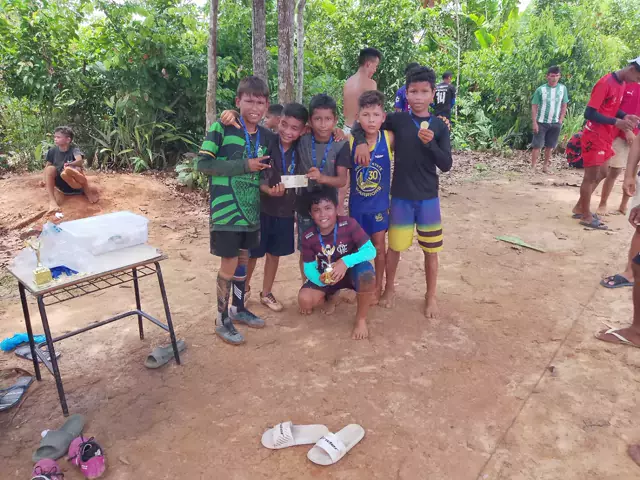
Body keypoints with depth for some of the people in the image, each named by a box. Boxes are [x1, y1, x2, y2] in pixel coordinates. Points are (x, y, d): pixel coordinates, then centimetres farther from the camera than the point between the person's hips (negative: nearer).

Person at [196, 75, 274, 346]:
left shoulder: (267, 136, 7)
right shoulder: (222, 127, -10)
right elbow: (203, 163, -16)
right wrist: (244, 166, -20)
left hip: (251, 209, 6)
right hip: (226, 209, -6)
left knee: (243, 259, 16)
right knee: (229, 263, -2)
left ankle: (238, 308, 34)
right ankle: (222, 320, 15)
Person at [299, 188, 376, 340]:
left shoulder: (349, 224, -23)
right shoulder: (308, 237, -15)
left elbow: (371, 250, -25)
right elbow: (309, 267, -9)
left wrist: (346, 262, -41)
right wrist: (320, 279, -33)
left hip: (351, 271, -3)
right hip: (325, 276, 3)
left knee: (366, 273, -38)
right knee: (304, 300, -22)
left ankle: (361, 318, -11)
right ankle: (331, 295, 17)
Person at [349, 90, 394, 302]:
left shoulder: (389, 138, -13)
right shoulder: (350, 141, -12)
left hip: (379, 204, 0)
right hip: (356, 204, 1)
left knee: (379, 246, 11)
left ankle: (378, 287, 29)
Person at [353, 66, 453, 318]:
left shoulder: (439, 126, -2)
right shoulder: (398, 119, -3)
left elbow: (446, 165, -5)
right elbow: (361, 124, 3)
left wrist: (430, 143, -20)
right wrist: (361, 141, -17)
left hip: (428, 197, 1)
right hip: (401, 196, 0)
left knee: (430, 249, 9)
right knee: (394, 246, 11)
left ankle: (431, 296, 28)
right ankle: (389, 287, 35)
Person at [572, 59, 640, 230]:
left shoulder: (622, 84, 9)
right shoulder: (605, 83, -19)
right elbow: (589, 113, -23)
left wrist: (625, 117, 2)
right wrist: (616, 122, -25)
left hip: (605, 137, 9)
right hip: (594, 136, -9)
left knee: (601, 173, 16)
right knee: (591, 176, -1)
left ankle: (580, 208, 28)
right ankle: (586, 216, 10)